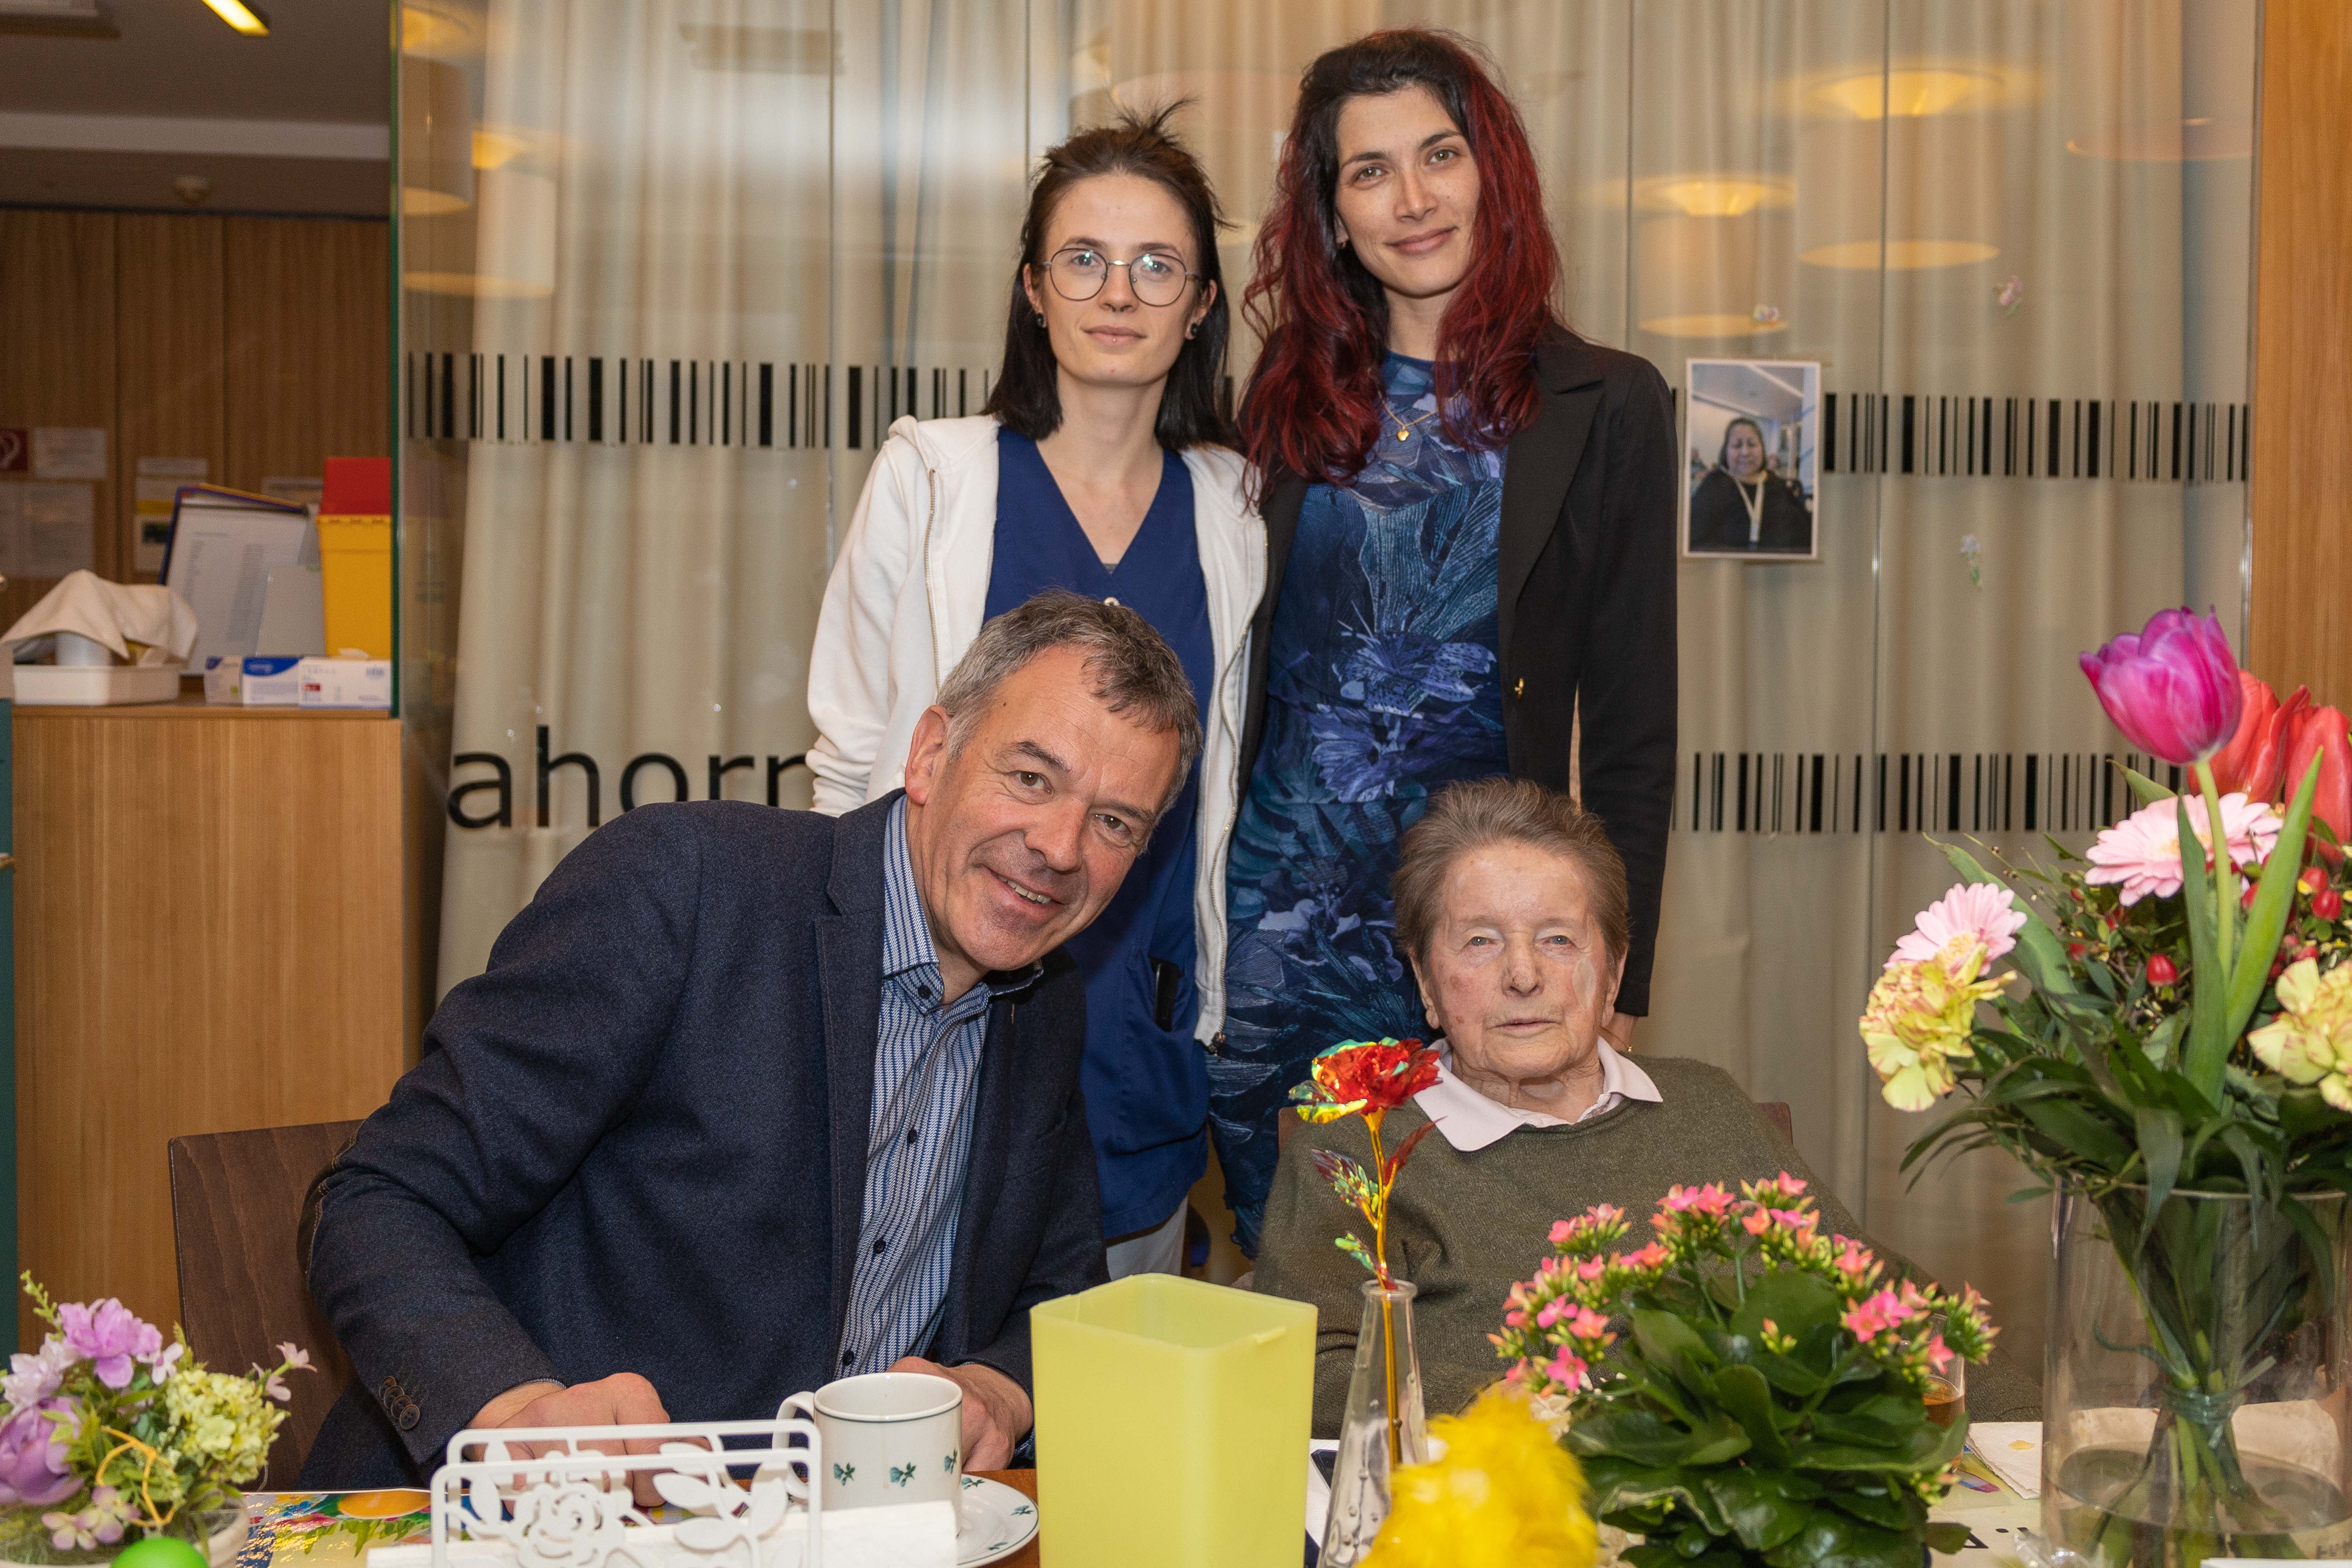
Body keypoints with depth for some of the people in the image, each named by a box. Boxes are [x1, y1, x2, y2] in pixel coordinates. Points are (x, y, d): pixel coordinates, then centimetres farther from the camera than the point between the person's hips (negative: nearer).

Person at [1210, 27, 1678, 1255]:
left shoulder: (1604, 406, -1)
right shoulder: (1291, 393, 7)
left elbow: (1632, 728, 0)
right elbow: (1243, 665, 12)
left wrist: (1613, 983, -4)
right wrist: (1196, 904, 6)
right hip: (1276, 912, 2)